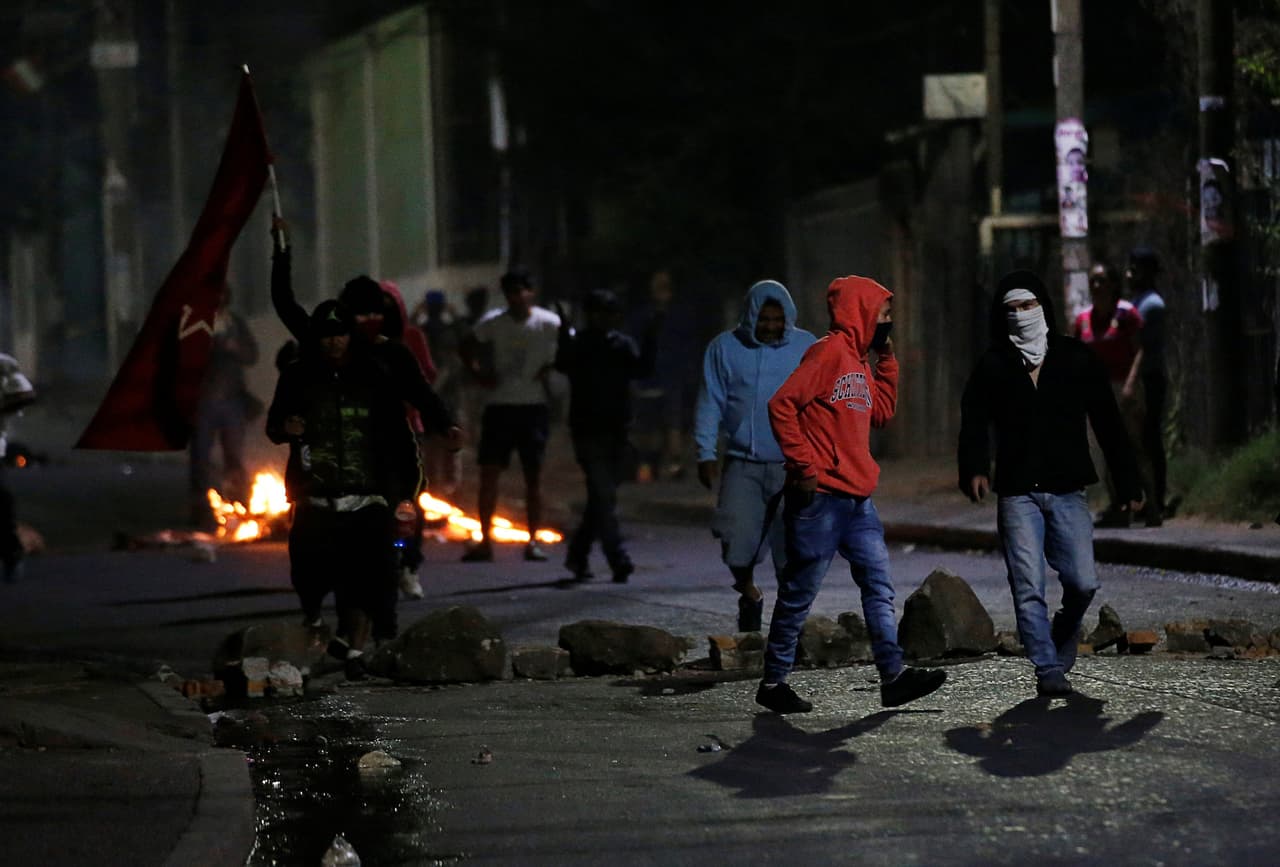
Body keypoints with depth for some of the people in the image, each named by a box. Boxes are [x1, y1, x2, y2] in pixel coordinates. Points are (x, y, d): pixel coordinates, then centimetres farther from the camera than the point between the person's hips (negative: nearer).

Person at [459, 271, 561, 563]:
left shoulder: (548, 324, -6)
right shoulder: (492, 322, 2)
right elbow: (468, 349, 16)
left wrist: (550, 367, -9)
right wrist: (479, 372, 0)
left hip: (533, 406, -2)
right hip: (499, 405, 2)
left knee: (533, 477, 2)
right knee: (488, 474, -2)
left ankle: (533, 541, 8)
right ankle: (484, 541, 3)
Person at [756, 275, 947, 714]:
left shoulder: (857, 359, 17)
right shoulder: (829, 351, -12)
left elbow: (881, 411, 23)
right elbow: (783, 403, -20)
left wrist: (886, 357, 16)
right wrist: (805, 466, -20)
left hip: (856, 499, 9)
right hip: (820, 498, -9)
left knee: (879, 586, 2)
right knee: (799, 594, -1)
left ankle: (893, 675, 0)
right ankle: (774, 682, 7)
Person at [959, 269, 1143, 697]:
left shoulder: (1077, 359, 7)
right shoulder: (993, 365, 5)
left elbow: (1107, 423, 8)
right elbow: (974, 423, -1)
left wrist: (1129, 484, 6)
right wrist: (974, 469, -20)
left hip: (1067, 490, 1)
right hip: (1017, 493, -1)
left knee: (1083, 582, -5)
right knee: (1029, 588, -8)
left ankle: (1062, 644, 23)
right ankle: (1048, 671, -2)